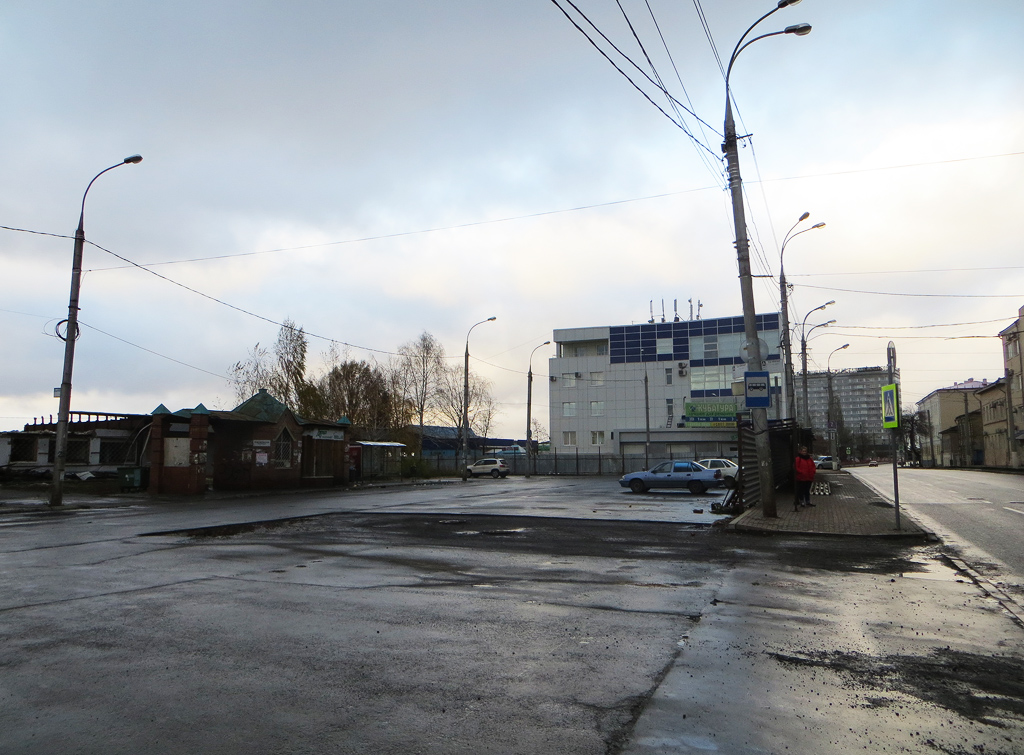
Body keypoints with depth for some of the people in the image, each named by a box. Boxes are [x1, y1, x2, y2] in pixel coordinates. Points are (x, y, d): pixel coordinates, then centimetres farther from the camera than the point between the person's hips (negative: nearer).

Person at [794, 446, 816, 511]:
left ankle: (808, 501, 22)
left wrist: (813, 471, 1)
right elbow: (796, 467, -12)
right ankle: (802, 502, 11)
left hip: (809, 478, 5)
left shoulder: (810, 459, 10)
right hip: (801, 478, -5)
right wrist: (801, 472, -20)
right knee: (801, 490, 2)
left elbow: (813, 466, 18)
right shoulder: (798, 459, -8)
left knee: (807, 490, 14)